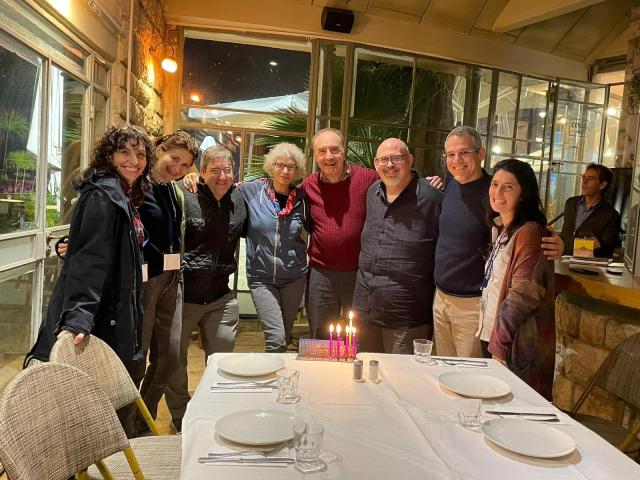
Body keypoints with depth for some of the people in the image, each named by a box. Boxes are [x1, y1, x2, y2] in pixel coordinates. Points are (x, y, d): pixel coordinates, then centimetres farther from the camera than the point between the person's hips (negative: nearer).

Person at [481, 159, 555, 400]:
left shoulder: (529, 233, -18)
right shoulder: (500, 229, 12)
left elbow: (523, 294, -21)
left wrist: (499, 343, -17)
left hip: (517, 349, -8)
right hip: (494, 338, 9)